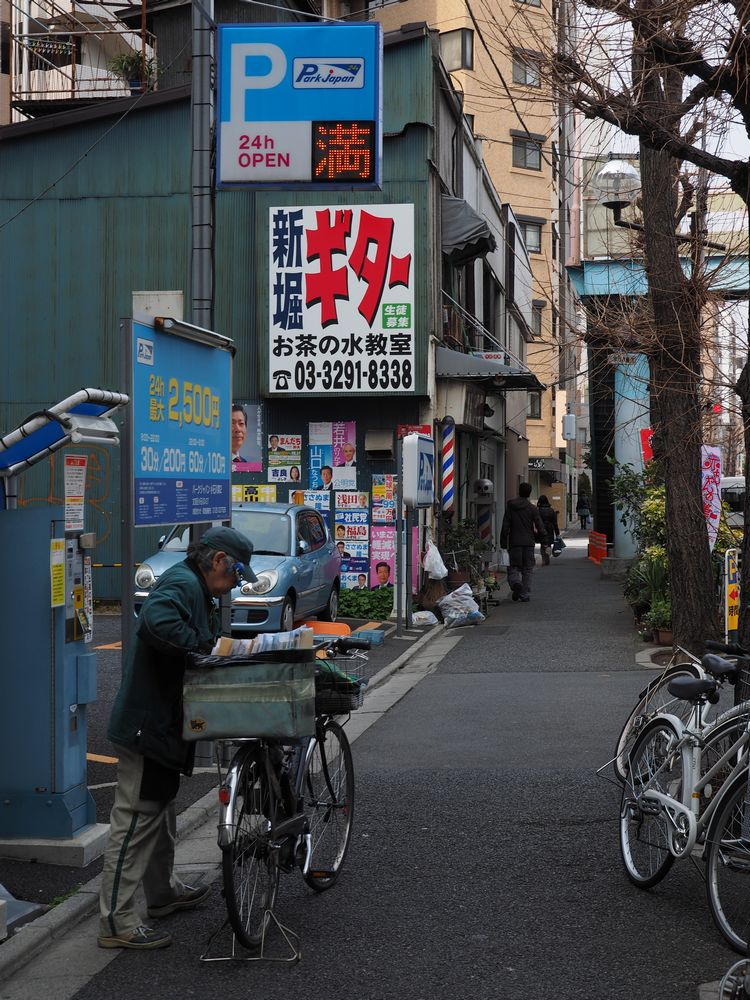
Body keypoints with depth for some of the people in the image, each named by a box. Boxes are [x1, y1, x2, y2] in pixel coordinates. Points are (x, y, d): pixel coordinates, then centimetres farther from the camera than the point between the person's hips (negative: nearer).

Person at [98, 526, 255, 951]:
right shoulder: (182, 584, -18)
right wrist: (202, 648, -28)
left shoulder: (196, 590, 17)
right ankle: (117, 921, -5)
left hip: (166, 723, 12)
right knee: (137, 818, -8)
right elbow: (158, 621, -37)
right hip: (148, 722, -12)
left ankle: (164, 890, 41)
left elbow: (208, 643, 18)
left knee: (162, 809, 24)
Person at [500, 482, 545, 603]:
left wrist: (503, 543, 3)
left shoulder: (510, 507, 1)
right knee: (527, 569, 8)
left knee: (513, 567, 8)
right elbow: (539, 525, -5)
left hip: (514, 543, 0)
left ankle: (515, 582, -22)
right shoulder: (532, 508, -3)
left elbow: (505, 527, -1)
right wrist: (542, 536, 12)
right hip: (529, 543, 0)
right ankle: (525, 594, 5)